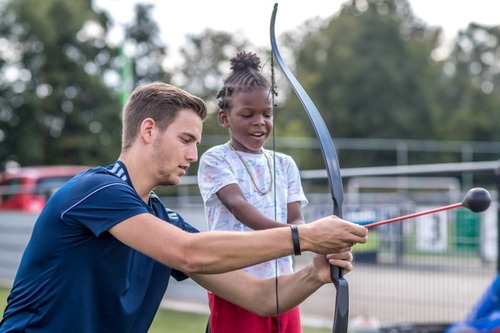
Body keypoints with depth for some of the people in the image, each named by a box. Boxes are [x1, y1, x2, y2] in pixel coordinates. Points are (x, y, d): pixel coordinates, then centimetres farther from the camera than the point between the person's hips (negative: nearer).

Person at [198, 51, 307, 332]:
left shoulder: (285, 165, 12)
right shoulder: (215, 160, -2)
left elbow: (296, 220, 3)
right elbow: (238, 205, -20)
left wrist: (299, 232, -23)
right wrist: (288, 232, -36)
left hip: (282, 286, 5)